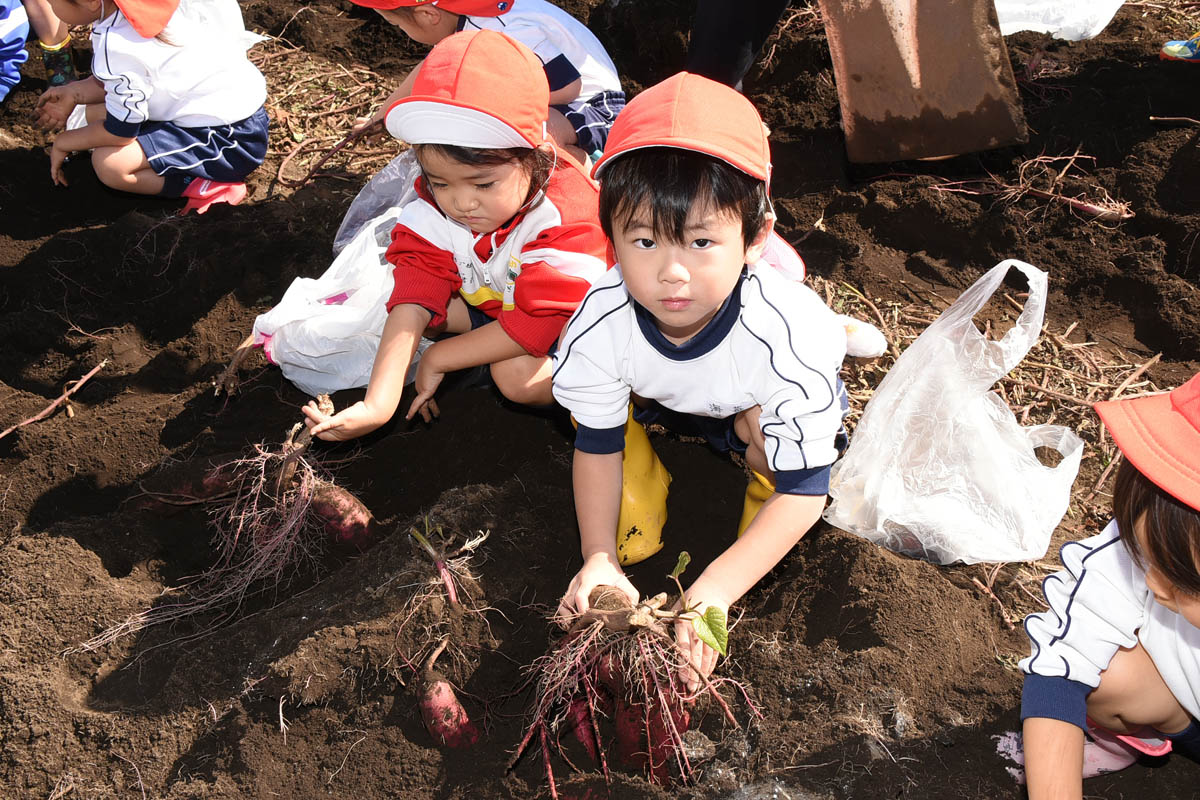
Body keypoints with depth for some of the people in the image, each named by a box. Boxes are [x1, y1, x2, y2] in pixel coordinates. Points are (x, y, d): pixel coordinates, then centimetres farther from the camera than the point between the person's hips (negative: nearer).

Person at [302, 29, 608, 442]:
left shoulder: (565, 220, -38)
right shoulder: (434, 208, -23)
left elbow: (535, 326, -35)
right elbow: (414, 299, -28)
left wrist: (437, 358, -27)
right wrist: (379, 402, -42)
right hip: (488, 304, 6)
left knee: (520, 376, -34)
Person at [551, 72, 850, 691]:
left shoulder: (787, 338, -43)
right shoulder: (601, 326, -35)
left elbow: (803, 492, -36)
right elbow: (597, 446, -17)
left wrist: (715, 590, -46)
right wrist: (598, 557, -31)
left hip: (757, 407, -1)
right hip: (658, 402, 2)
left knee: (763, 431, -33)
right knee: (630, 537, -10)